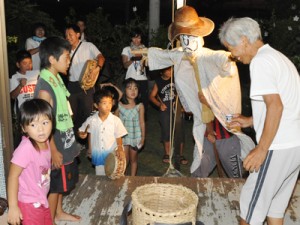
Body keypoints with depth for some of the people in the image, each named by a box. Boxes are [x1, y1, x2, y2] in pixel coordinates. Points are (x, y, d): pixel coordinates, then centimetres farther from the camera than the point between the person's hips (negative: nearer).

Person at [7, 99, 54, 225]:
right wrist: (13, 207, -21)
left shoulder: (45, 142, -5)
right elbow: (13, 176, -22)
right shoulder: (26, 148, -27)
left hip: (42, 201, 8)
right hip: (29, 204, -7)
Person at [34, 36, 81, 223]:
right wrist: (53, 151, -19)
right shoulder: (45, 87, -26)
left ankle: (59, 212, 42)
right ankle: (50, 220, 28)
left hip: (65, 142, 9)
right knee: (55, 185, 9)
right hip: (56, 146, -8)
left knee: (61, 183, 23)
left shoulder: (57, 78, 2)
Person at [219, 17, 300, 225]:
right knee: (275, 206, 17)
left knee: (252, 203, 4)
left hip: (278, 148, -9)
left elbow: (275, 105, -23)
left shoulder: (261, 61, -13)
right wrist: (250, 121, 21)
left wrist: (262, 149, -21)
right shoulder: (279, 58, 17)